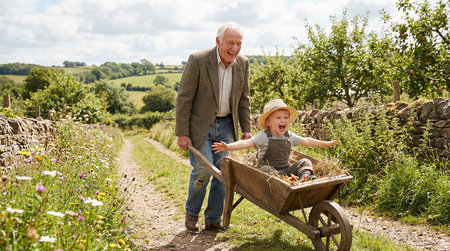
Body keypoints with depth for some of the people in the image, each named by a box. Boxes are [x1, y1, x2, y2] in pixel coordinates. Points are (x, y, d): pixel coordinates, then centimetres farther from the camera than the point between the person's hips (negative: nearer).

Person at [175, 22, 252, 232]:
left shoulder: (243, 64, -1)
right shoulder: (197, 60, -16)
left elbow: (243, 99, 10)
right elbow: (184, 98, -13)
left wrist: (246, 129, 7)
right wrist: (182, 133, -15)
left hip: (226, 126, 5)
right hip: (200, 125, -4)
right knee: (203, 170, -10)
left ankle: (214, 219, 18)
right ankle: (191, 213, 17)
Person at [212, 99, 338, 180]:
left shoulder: (289, 136, 9)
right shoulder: (264, 137, -9)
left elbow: (306, 141, 22)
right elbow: (247, 143, -20)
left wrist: (325, 144, 28)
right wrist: (228, 146, -36)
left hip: (286, 169, 5)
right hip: (270, 169, -5)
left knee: (305, 162, -6)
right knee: (265, 169, -35)